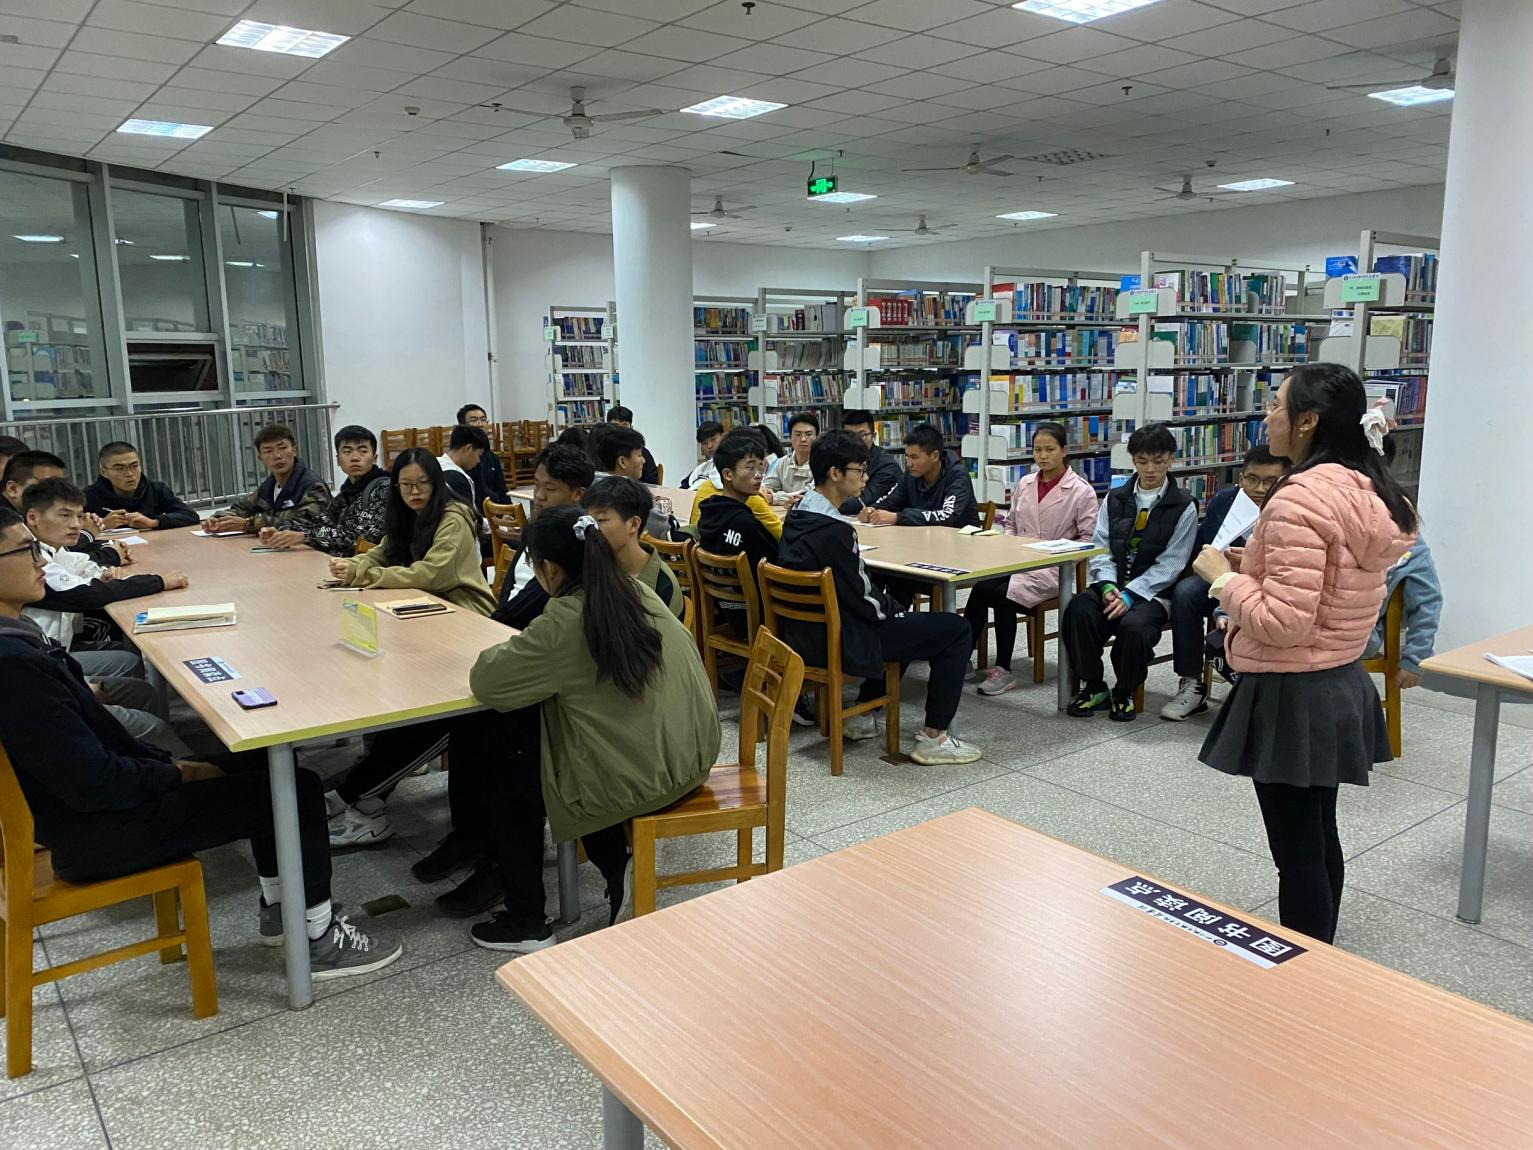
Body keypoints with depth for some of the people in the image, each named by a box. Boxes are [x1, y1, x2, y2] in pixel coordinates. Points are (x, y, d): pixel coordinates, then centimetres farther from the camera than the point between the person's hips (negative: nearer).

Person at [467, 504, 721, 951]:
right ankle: (618, 868, 25)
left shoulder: (564, 621, -19)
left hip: (643, 781, -7)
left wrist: (504, 652, 8)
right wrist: (535, 652, 16)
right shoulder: (638, 593, 3)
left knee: (508, 778, 17)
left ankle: (526, 924, 24)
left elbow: (485, 680, -12)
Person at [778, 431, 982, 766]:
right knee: (956, 630, -1)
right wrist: (893, 609, 0)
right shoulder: (833, 531, -26)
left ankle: (862, 713, 32)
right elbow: (861, 599, -19)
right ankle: (934, 737, 4)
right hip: (838, 642, -10)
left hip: (805, 632, 10)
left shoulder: (799, 512, 4)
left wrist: (890, 606, 11)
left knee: (903, 620, 32)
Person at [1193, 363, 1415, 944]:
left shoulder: (1300, 498, -22)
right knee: (1320, 841, 21)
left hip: (1293, 697, -10)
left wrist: (1224, 576, -12)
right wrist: (1257, 565, 10)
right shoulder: (1373, 494, 6)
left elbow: (1284, 622, -26)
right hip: (1343, 684, 10)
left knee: (1297, 853, 2)